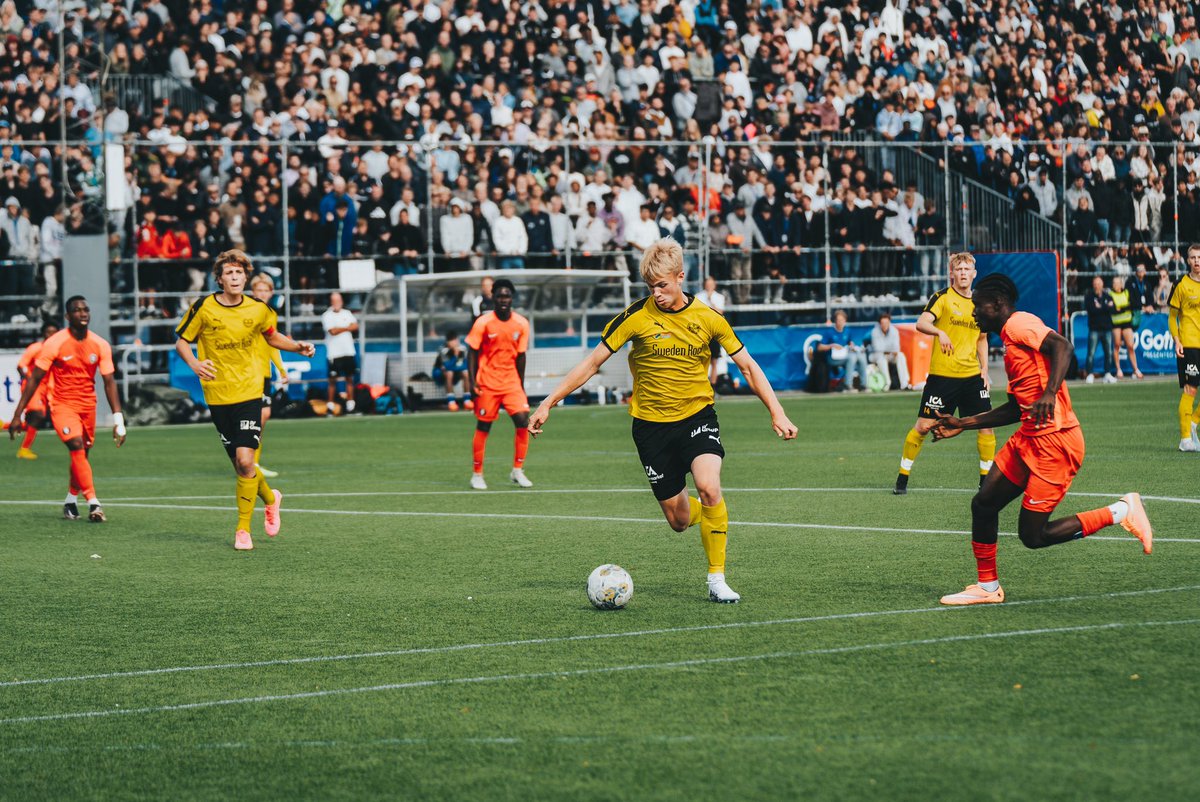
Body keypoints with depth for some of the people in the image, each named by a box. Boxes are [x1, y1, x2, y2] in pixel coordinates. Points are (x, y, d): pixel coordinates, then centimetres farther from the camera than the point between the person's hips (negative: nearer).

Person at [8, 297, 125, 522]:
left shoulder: (100, 345, -5)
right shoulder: (54, 344, -15)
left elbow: (109, 381, -2)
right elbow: (34, 379, -10)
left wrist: (118, 419, -10)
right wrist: (17, 415, -10)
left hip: (88, 404, 4)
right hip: (61, 403, -4)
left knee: (82, 454, 10)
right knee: (77, 446, -22)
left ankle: (71, 501, 30)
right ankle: (93, 504, -27)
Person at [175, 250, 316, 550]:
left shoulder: (258, 309, 1)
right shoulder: (204, 308, -5)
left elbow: (272, 336, 20)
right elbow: (181, 341, 4)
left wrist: (298, 347, 3)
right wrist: (195, 364, -16)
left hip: (249, 393, 0)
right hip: (218, 396, 0)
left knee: (245, 461, -14)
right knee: (239, 464, 5)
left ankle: (243, 529, -2)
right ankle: (270, 498, 36)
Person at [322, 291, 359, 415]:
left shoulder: (347, 313, 12)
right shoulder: (327, 316, -3)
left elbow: (355, 326, 1)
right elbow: (332, 331, -15)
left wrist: (339, 329, -9)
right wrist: (347, 327, -3)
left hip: (348, 352, 4)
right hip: (334, 353, -4)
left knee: (350, 378, 5)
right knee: (333, 380, -2)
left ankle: (350, 406, 9)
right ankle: (330, 407, 2)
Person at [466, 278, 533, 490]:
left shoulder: (521, 324, 0)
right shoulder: (483, 323, -9)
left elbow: (520, 355, 9)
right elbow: (472, 353, -5)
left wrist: (521, 385, 11)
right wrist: (472, 381, -13)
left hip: (511, 382, 3)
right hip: (487, 383, -3)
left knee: (523, 421, -10)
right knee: (483, 427, 2)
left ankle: (518, 470, 2)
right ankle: (477, 474, 14)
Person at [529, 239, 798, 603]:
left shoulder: (708, 318, -5)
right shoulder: (637, 316, -8)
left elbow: (748, 366, 4)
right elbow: (593, 362, -3)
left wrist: (776, 412, -5)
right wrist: (549, 402, -6)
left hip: (697, 415, 0)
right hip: (651, 423, 0)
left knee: (708, 488, -27)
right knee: (679, 520, 2)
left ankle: (717, 579, -13)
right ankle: (713, 512, 40)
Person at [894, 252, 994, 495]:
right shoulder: (942, 297, -4)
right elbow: (921, 323, -18)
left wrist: (984, 370, 13)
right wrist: (939, 332, -39)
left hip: (972, 376, 5)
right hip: (942, 374, -5)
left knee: (986, 424, -1)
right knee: (923, 425, -3)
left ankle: (987, 479, 12)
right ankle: (902, 478, 9)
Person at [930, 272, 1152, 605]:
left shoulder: (1019, 323, -9)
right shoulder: (1010, 339, 21)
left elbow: (1062, 345, -27)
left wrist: (1050, 393, -40)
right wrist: (962, 424, 29)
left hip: (1055, 440, -10)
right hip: (1028, 439, 10)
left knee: (1033, 535, -8)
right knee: (983, 505, 8)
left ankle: (1121, 511, 2)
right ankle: (987, 587, 19)